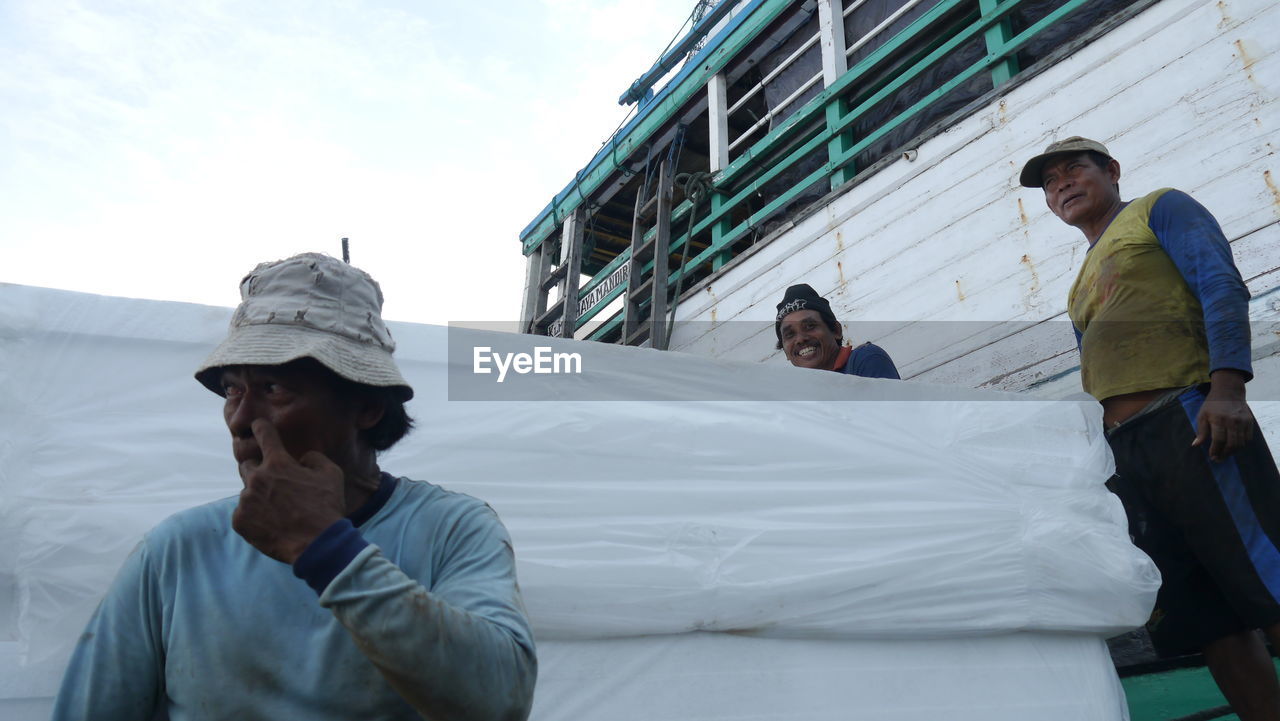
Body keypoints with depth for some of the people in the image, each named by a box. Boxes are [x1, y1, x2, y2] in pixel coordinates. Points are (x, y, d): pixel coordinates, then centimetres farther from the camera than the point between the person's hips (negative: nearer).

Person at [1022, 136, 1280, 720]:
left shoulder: (1159, 208, 13)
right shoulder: (1082, 289, 31)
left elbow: (1222, 284, -4)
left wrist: (1227, 387, -20)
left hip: (1189, 420, -7)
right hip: (1122, 450, 7)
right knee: (1209, 625, 2)